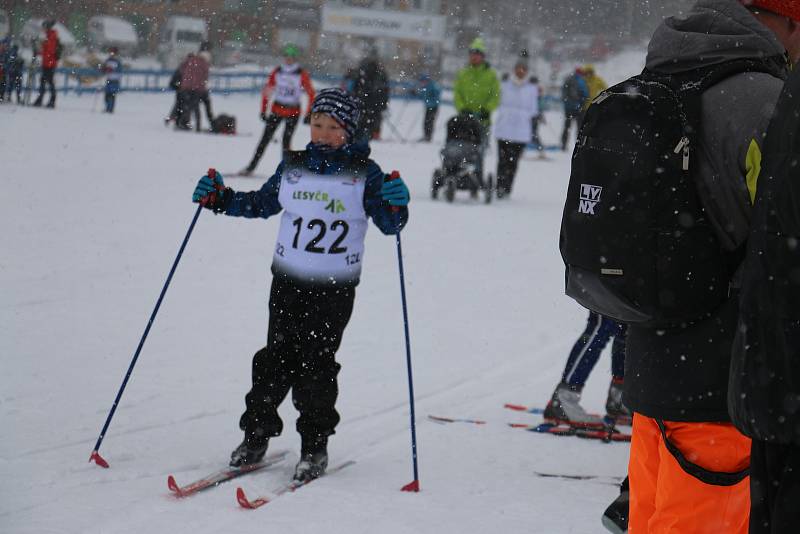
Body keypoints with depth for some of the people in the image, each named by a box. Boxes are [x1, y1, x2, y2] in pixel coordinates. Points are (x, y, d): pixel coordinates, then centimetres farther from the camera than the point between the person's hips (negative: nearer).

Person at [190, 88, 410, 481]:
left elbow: (388, 224, -6)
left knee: (316, 362, -2)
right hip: (288, 279, 3)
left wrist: (395, 205, -27)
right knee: (278, 357, 3)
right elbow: (261, 204, 19)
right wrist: (218, 198, 8)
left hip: (335, 287, -3)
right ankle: (256, 435, 15)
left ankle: (315, 446, 8)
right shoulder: (292, 167, 6)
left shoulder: (364, 173, -3)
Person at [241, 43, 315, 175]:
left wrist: (308, 115, -8)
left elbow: (311, 94, -4)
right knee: (265, 139, 1)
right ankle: (251, 167, 5)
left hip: (293, 112, -3)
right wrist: (263, 110, 5)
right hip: (276, 110, 3)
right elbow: (266, 91, 8)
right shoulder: (277, 72, 1)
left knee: (286, 141, -8)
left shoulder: (302, 74, -7)